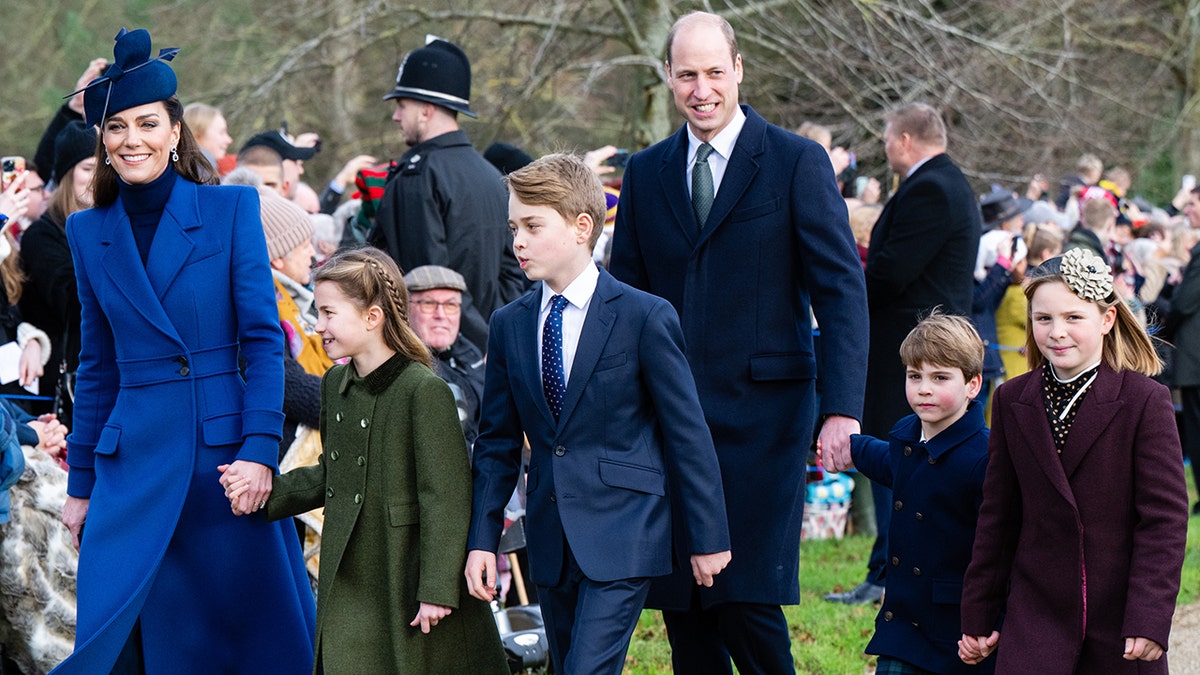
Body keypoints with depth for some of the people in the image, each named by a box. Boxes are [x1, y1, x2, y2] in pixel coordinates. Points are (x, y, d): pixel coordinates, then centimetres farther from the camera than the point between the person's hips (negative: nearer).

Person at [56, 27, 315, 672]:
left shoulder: (230, 209, 0)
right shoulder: (88, 233, 9)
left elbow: (264, 341, -3)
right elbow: (96, 366, 14)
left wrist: (260, 448, -14)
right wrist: (80, 484, 13)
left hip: (226, 452, -2)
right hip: (134, 463, 2)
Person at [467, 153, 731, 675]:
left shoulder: (645, 317, -7)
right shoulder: (509, 325, 8)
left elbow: (688, 435, -4)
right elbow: (497, 444, 12)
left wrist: (707, 538, -4)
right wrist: (483, 538, 5)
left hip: (622, 535, -5)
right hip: (550, 542, 5)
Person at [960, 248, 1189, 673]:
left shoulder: (1145, 400, -6)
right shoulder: (1012, 402, 6)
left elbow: (1165, 518, -8)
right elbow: (997, 518, 11)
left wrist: (1149, 619, -16)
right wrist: (978, 616, 11)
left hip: (1121, 618, -2)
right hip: (1035, 614, 2)